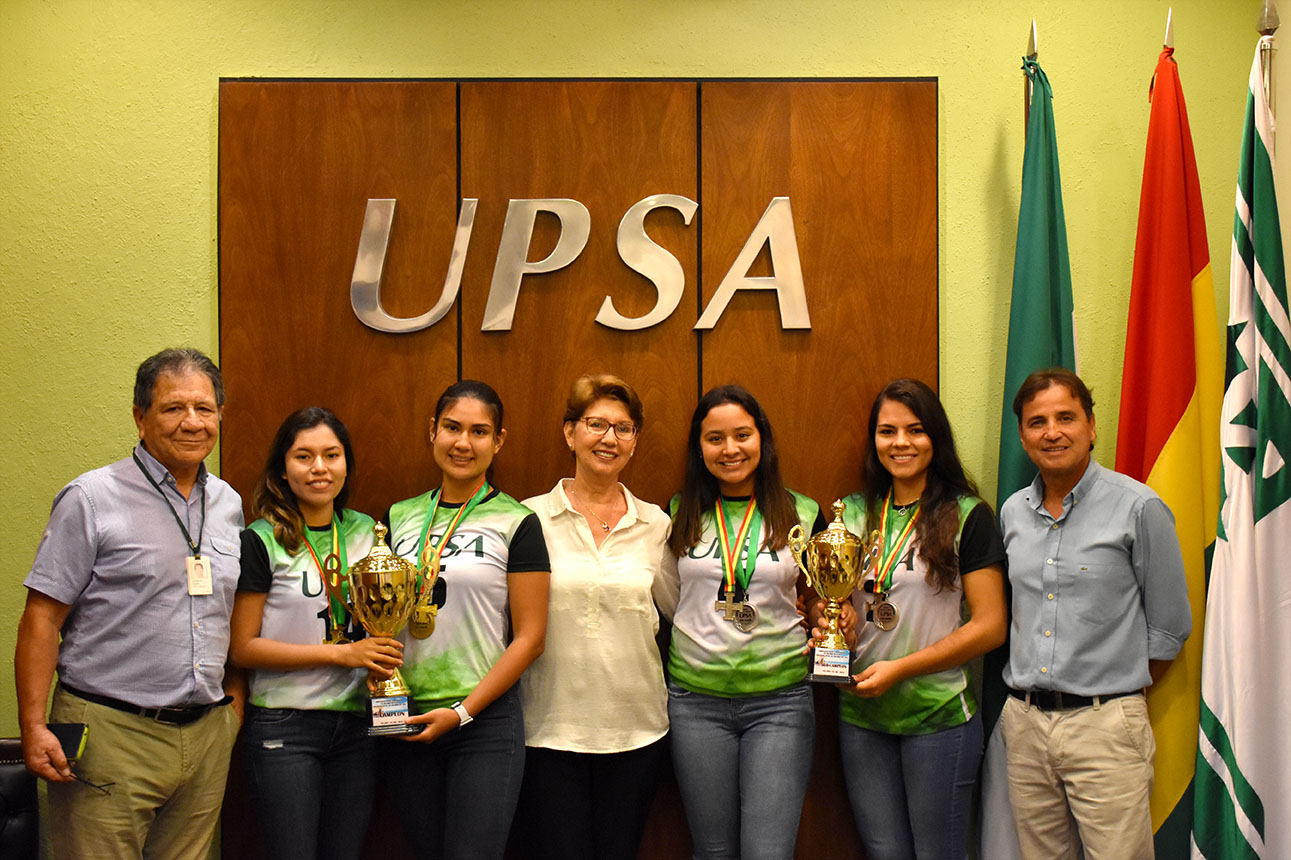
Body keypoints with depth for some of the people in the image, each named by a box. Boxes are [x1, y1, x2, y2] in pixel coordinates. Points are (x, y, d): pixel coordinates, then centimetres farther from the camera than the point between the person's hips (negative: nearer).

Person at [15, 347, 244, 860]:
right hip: (109, 734, -5)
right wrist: (33, 727, -13)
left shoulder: (228, 503, 12)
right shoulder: (91, 500, -6)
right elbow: (41, 617, -7)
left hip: (206, 737, 5)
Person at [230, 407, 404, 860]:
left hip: (354, 724, 5)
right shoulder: (262, 541, -7)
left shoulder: (366, 531, 9)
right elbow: (243, 647, -10)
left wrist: (384, 652, 0)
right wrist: (342, 653, -15)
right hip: (284, 727, -5)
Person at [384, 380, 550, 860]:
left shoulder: (515, 522, -3)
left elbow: (529, 637, -6)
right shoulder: (401, 518, 9)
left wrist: (463, 712, -12)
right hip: (406, 721, 4)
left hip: (485, 722, -4)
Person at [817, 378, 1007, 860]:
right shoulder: (852, 513, 9)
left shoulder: (967, 516, -5)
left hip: (939, 714, -4)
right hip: (861, 714, 4)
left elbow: (991, 626, -9)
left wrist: (900, 668, -13)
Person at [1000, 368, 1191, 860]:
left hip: (1104, 726, -5)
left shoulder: (1139, 508, -6)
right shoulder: (1013, 512, 9)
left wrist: (1116, 694, 2)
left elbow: (1169, 627, -1)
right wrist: (1029, 697, 10)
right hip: (1024, 722, 5)